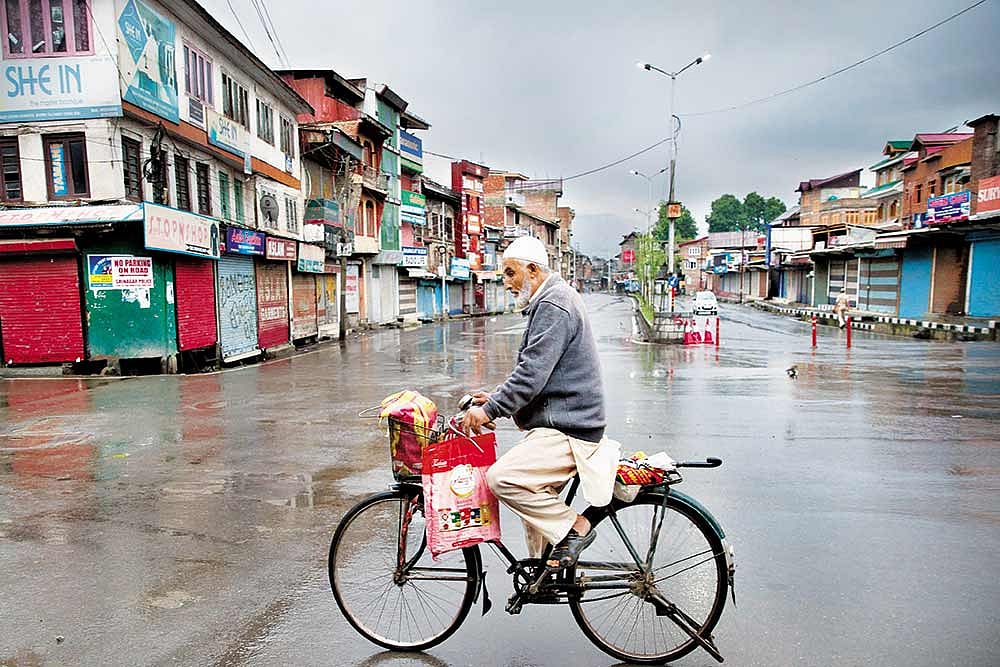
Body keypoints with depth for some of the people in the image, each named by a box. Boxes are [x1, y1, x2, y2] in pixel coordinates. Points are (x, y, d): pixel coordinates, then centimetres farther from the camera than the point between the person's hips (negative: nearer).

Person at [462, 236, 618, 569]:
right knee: (536, 498, 16)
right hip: (560, 423, 11)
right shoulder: (553, 300, 18)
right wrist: (496, 398, 12)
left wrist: (489, 410, -21)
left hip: (566, 431, -11)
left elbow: (532, 374, -25)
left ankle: (574, 528, -4)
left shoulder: (553, 306, -16)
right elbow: (535, 372, 21)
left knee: (501, 478, -20)